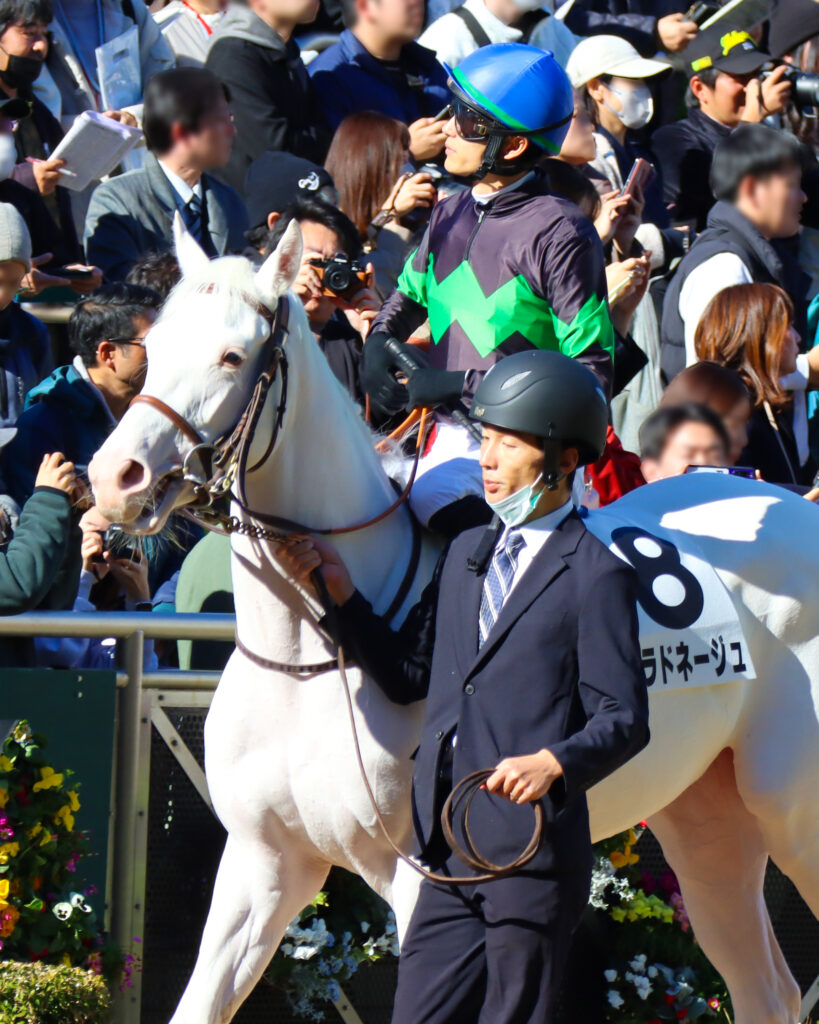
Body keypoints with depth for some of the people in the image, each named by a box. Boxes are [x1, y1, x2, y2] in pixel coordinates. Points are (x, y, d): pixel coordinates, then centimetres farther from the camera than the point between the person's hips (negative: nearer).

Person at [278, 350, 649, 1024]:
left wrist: (554, 763, -28)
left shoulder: (596, 576, -4)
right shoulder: (465, 552, 18)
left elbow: (624, 718, -9)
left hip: (534, 850, -7)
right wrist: (341, 594, 9)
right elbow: (407, 674, 20)